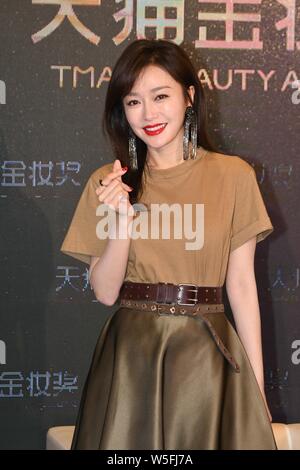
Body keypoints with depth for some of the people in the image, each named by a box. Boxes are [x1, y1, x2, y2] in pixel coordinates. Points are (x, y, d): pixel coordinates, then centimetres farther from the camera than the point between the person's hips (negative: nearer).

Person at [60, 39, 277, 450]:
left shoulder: (233, 175, -1)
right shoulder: (108, 183, 4)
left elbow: (241, 285, 0)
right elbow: (105, 292, 1)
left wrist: (257, 387, -1)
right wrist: (123, 221, -15)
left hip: (207, 354, -1)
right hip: (130, 355, 1)